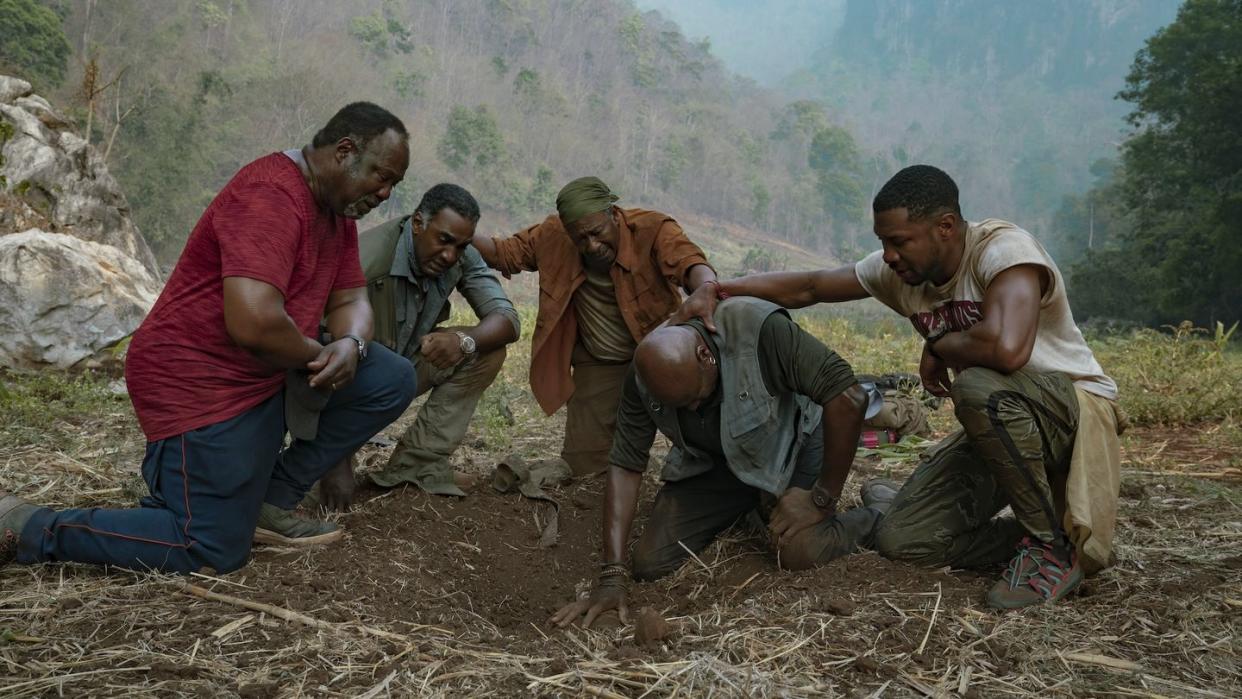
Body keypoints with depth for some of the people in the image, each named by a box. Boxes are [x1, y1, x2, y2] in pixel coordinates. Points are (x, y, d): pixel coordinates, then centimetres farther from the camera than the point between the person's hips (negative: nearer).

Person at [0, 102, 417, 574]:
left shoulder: (338, 208, 8)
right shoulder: (271, 196, -24)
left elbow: (350, 299, 10)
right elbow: (254, 322, -35)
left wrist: (349, 344, -13)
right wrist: (318, 355, -16)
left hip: (270, 372, 10)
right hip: (199, 381, -10)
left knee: (391, 380, 0)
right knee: (214, 552, -8)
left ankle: (269, 500, 6)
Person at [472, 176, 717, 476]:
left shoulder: (652, 229, -21)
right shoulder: (554, 235, -9)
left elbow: (689, 261, -38)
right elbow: (505, 252, 3)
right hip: (596, 366, 3)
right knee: (584, 463, 0)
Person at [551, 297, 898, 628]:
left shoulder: (760, 330, -35)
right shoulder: (646, 374, -20)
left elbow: (848, 398, -33)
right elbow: (625, 466, -16)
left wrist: (822, 500, -25)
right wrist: (611, 578, -22)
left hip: (790, 443, -4)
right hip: (712, 461, 4)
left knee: (801, 551, -28)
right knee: (649, 562, -7)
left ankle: (880, 511, 5)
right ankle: (746, 512, 20)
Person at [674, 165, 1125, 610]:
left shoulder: (1002, 248, -25)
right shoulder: (898, 271, -3)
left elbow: (1005, 348, -42)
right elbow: (808, 287, 3)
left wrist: (938, 345, -22)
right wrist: (715, 291, -9)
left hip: (1076, 406, -6)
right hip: (1000, 426, 7)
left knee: (977, 385, -39)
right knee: (900, 540, -8)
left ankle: (1056, 547, -18)